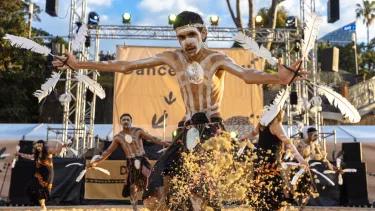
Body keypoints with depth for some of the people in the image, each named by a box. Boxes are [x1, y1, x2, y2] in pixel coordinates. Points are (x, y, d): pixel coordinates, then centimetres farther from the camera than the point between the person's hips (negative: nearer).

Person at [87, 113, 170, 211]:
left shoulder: (138, 131, -4)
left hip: (142, 159, -1)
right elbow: (108, 151, 4)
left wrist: (166, 144, -14)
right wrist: (96, 162, -2)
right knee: (132, 187, 3)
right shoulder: (118, 137, 0)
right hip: (131, 162, 2)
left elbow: (153, 138, -6)